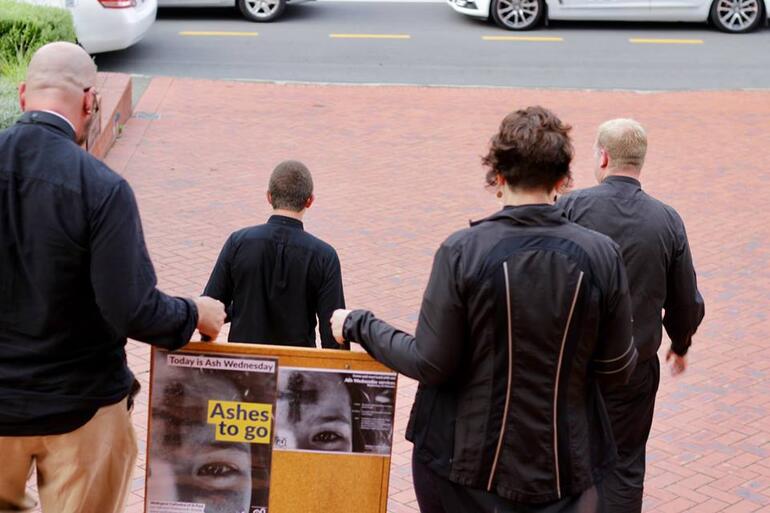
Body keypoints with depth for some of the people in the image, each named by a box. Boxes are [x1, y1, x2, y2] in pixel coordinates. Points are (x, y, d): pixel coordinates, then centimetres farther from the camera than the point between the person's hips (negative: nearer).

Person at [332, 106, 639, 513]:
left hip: (463, 465, -1)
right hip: (563, 472, 1)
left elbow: (430, 364, -12)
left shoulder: (461, 252, -15)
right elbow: (617, 369, -3)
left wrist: (358, 325, 3)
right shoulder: (601, 256, -10)